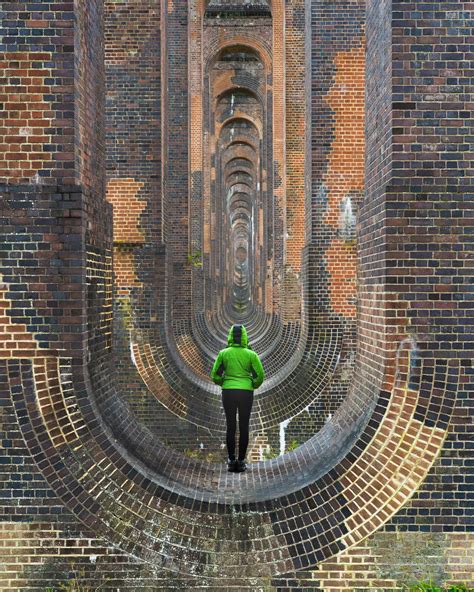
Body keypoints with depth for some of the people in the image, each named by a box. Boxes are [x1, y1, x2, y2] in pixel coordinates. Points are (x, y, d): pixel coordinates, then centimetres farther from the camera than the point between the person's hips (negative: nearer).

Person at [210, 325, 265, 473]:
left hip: (228, 393, 1)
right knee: (244, 428, 6)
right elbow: (260, 376, -4)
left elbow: (215, 375, 2)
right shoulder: (251, 354, -2)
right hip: (246, 394, -1)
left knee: (231, 427, 8)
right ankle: (241, 462, 6)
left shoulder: (223, 353, 0)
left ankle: (231, 461, 6)